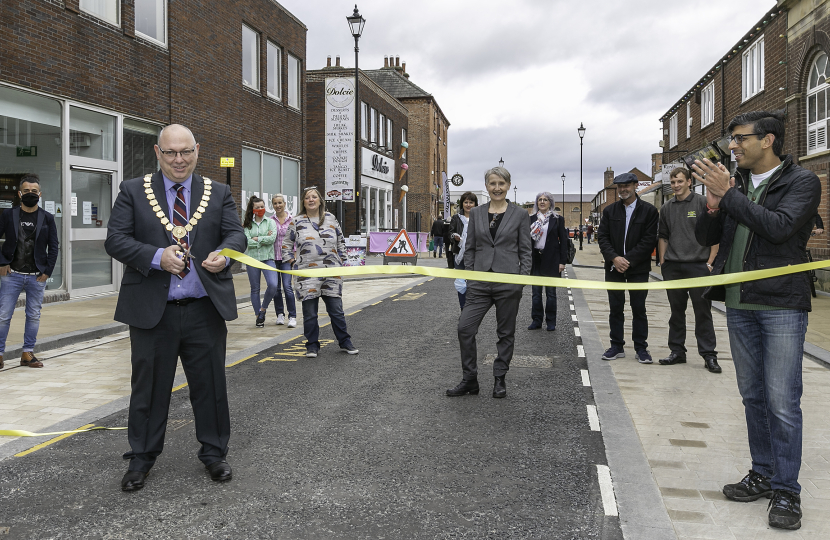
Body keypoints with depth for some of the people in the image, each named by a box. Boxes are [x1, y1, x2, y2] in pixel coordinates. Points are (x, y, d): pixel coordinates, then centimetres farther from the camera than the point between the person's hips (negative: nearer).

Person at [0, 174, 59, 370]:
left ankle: (28, 353, 16)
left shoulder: (47, 218, 4)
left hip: (37, 276, 1)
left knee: (34, 316, 6)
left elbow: (54, 247, 5)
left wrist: (47, 271, -2)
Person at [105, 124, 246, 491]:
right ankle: (141, 458, 27)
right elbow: (115, 240, -3)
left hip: (205, 311, 1)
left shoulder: (218, 194, 8)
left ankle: (214, 453, 27)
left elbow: (236, 234, 1)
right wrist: (157, 256, -20)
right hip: (152, 310, -1)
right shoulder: (133, 192, 4)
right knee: (149, 387, 10)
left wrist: (224, 254, -23)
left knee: (211, 385, 10)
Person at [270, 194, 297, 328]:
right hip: (273, 257, 3)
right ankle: (280, 314, 19)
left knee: (287, 286, -12)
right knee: (275, 287, 6)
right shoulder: (270, 220, 7)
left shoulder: (291, 219, 3)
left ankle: (292, 317, -8)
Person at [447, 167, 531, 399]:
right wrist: (469, 276, 3)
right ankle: (469, 380, 8)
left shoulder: (520, 214, 1)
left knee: (506, 332, 7)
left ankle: (499, 380, 21)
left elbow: (525, 250, 2)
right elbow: (469, 248, 11)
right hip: (480, 282, 2)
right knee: (465, 327, -6)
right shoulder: (476, 213, 8)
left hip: (508, 282, -2)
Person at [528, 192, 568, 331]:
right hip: (535, 258, 2)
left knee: (551, 292, 4)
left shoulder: (557, 219, 2)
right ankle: (536, 320, 14)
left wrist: (562, 261, -6)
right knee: (536, 292, 6)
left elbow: (563, 240, 0)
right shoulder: (531, 219, 8)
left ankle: (551, 322, 11)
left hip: (551, 260, -2)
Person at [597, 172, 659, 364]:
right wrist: (614, 258, -12)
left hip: (638, 268, -3)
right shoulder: (609, 210, 8)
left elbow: (649, 240, -7)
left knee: (639, 309, 3)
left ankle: (641, 348, 11)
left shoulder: (649, 211, -2)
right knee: (615, 308, 6)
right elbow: (602, 237, 3)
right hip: (614, 267, 3)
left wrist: (628, 260, -14)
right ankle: (617, 346, 15)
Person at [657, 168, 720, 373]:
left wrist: (710, 262, -8)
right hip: (673, 267, 4)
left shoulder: (703, 203, -1)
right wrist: (662, 262, 11)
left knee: (702, 311, -1)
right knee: (676, 311, 10)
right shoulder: (667, 208, 12)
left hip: (698, 265, -4)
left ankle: (709, 355, 4)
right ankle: (677, 351, 18)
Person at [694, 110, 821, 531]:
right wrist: (714, 208, -10)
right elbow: (705, 237, 9)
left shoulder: (802, 183, -5)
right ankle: (762, 475, 26)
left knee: (782, 402, -4)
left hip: (781, 306, -6)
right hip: (739, 305, 6)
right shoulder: (736, 183, 10)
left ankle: (786, 491, 8)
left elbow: (779, 227, -22)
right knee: (753, 397, 14)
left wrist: (729, 196, -20)